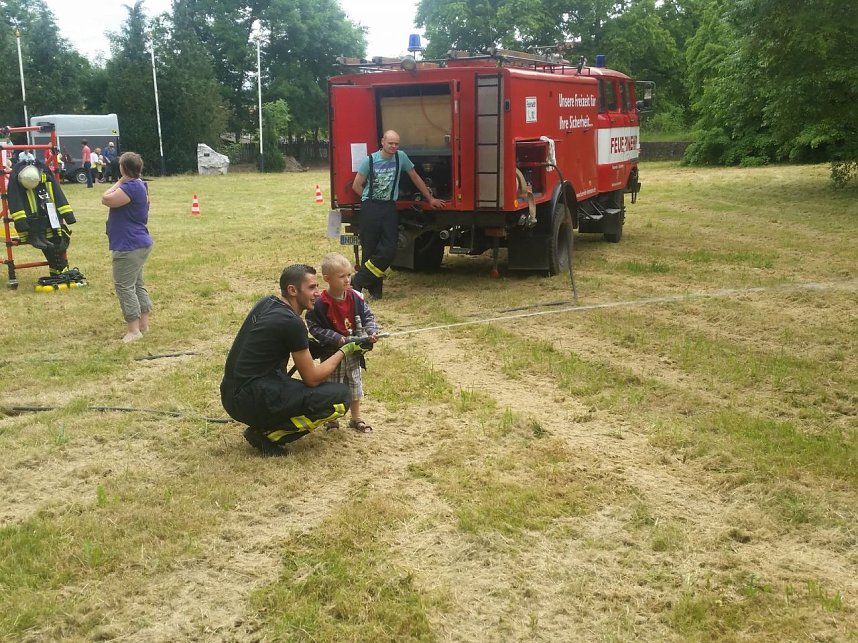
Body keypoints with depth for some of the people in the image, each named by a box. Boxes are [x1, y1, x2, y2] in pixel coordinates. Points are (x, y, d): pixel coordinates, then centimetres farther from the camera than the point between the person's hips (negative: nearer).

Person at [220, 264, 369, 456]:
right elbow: (312, 378, -9)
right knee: (341, 396, -9)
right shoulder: (292, 323, -16)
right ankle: (269, 434, -5)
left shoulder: (265, 303, 9)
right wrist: (344, 351, 3)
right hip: (251, 402, -9)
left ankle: (265, 426, 12)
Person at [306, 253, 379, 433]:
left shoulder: (355, 297, -9)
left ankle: (356, 419, 35)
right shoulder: (320, 304, -21)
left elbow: (367, 316, 0)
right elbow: (315, 328, -17)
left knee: (354, 384, 18)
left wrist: (372, 332, -19)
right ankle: (331, 421, 27)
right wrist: (337, 339, -25)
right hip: (331, 352, -4)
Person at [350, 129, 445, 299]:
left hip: (389, 208, 2)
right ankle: (374, 288, 12)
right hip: (370, 208, -2)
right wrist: (371, 199, 5)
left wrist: (430, 199, 16)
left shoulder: (401, 157, 1)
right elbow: (356, 185, 3)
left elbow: (416, 178, 13)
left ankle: (359, 280, -1)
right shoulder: (370, 160, -4)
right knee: (370, 250, -1)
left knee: (389, 250, -11)